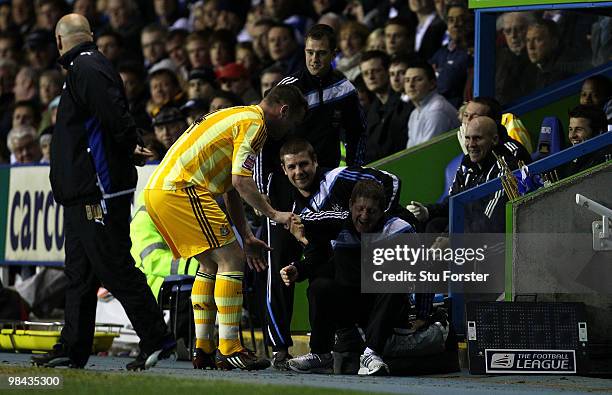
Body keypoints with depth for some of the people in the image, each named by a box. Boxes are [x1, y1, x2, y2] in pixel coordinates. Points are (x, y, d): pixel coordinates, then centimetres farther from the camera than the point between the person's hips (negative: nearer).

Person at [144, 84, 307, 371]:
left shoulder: (238, 117, 27)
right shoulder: (254, 123, -5)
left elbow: (232, 190, 28)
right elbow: (241, 182, -14)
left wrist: (246, 238, 25)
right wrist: (273, 215, -5)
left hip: (156, 190, 10)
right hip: (182, 189, -10)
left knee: (211, 265, 17)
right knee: (230, 259, -7)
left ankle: (203, 349, 16)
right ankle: (228, 350, -9)